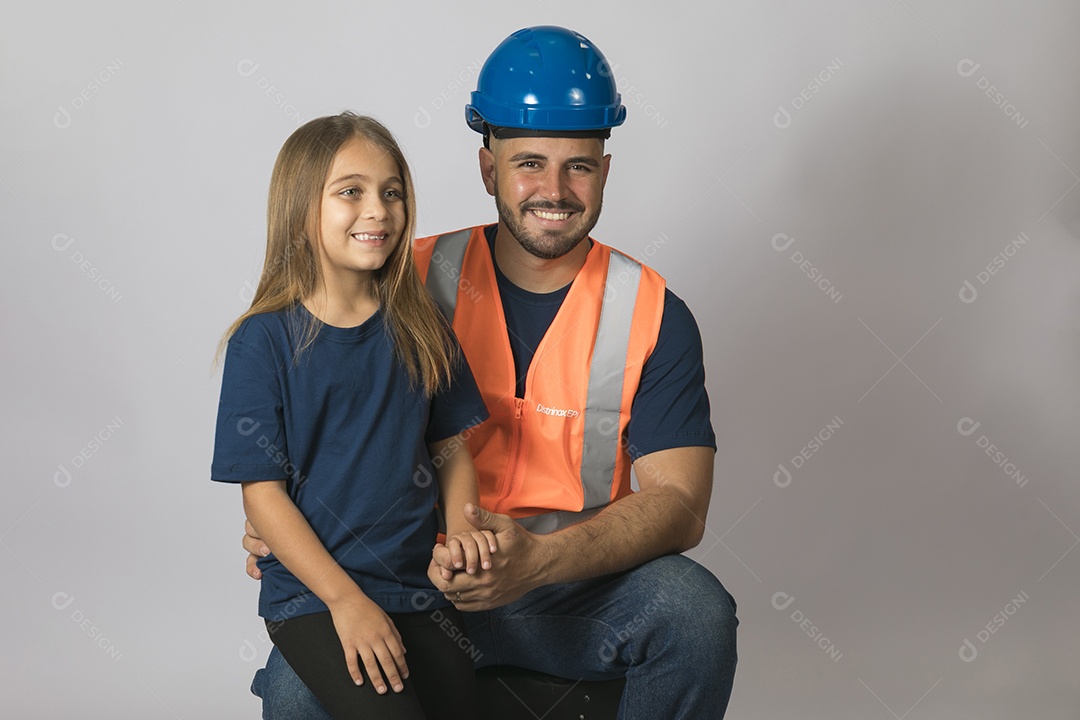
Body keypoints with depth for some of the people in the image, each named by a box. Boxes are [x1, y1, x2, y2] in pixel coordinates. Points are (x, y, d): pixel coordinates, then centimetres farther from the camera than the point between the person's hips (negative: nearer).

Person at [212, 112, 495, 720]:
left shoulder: (420, 328, 5)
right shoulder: (265, 341, -7)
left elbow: (452, 447, 11)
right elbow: (262, 490, -8)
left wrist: (462, 530, -10)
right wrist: (347, 599, -14)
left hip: (418, 582, 4)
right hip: (310, 592, -4)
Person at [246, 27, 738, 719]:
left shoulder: (653, 315, -2)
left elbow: (679, 503, -10)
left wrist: (538, 559, -27)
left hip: (584, 586, 1)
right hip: (423, 580, 0)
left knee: (695, 611, -30)